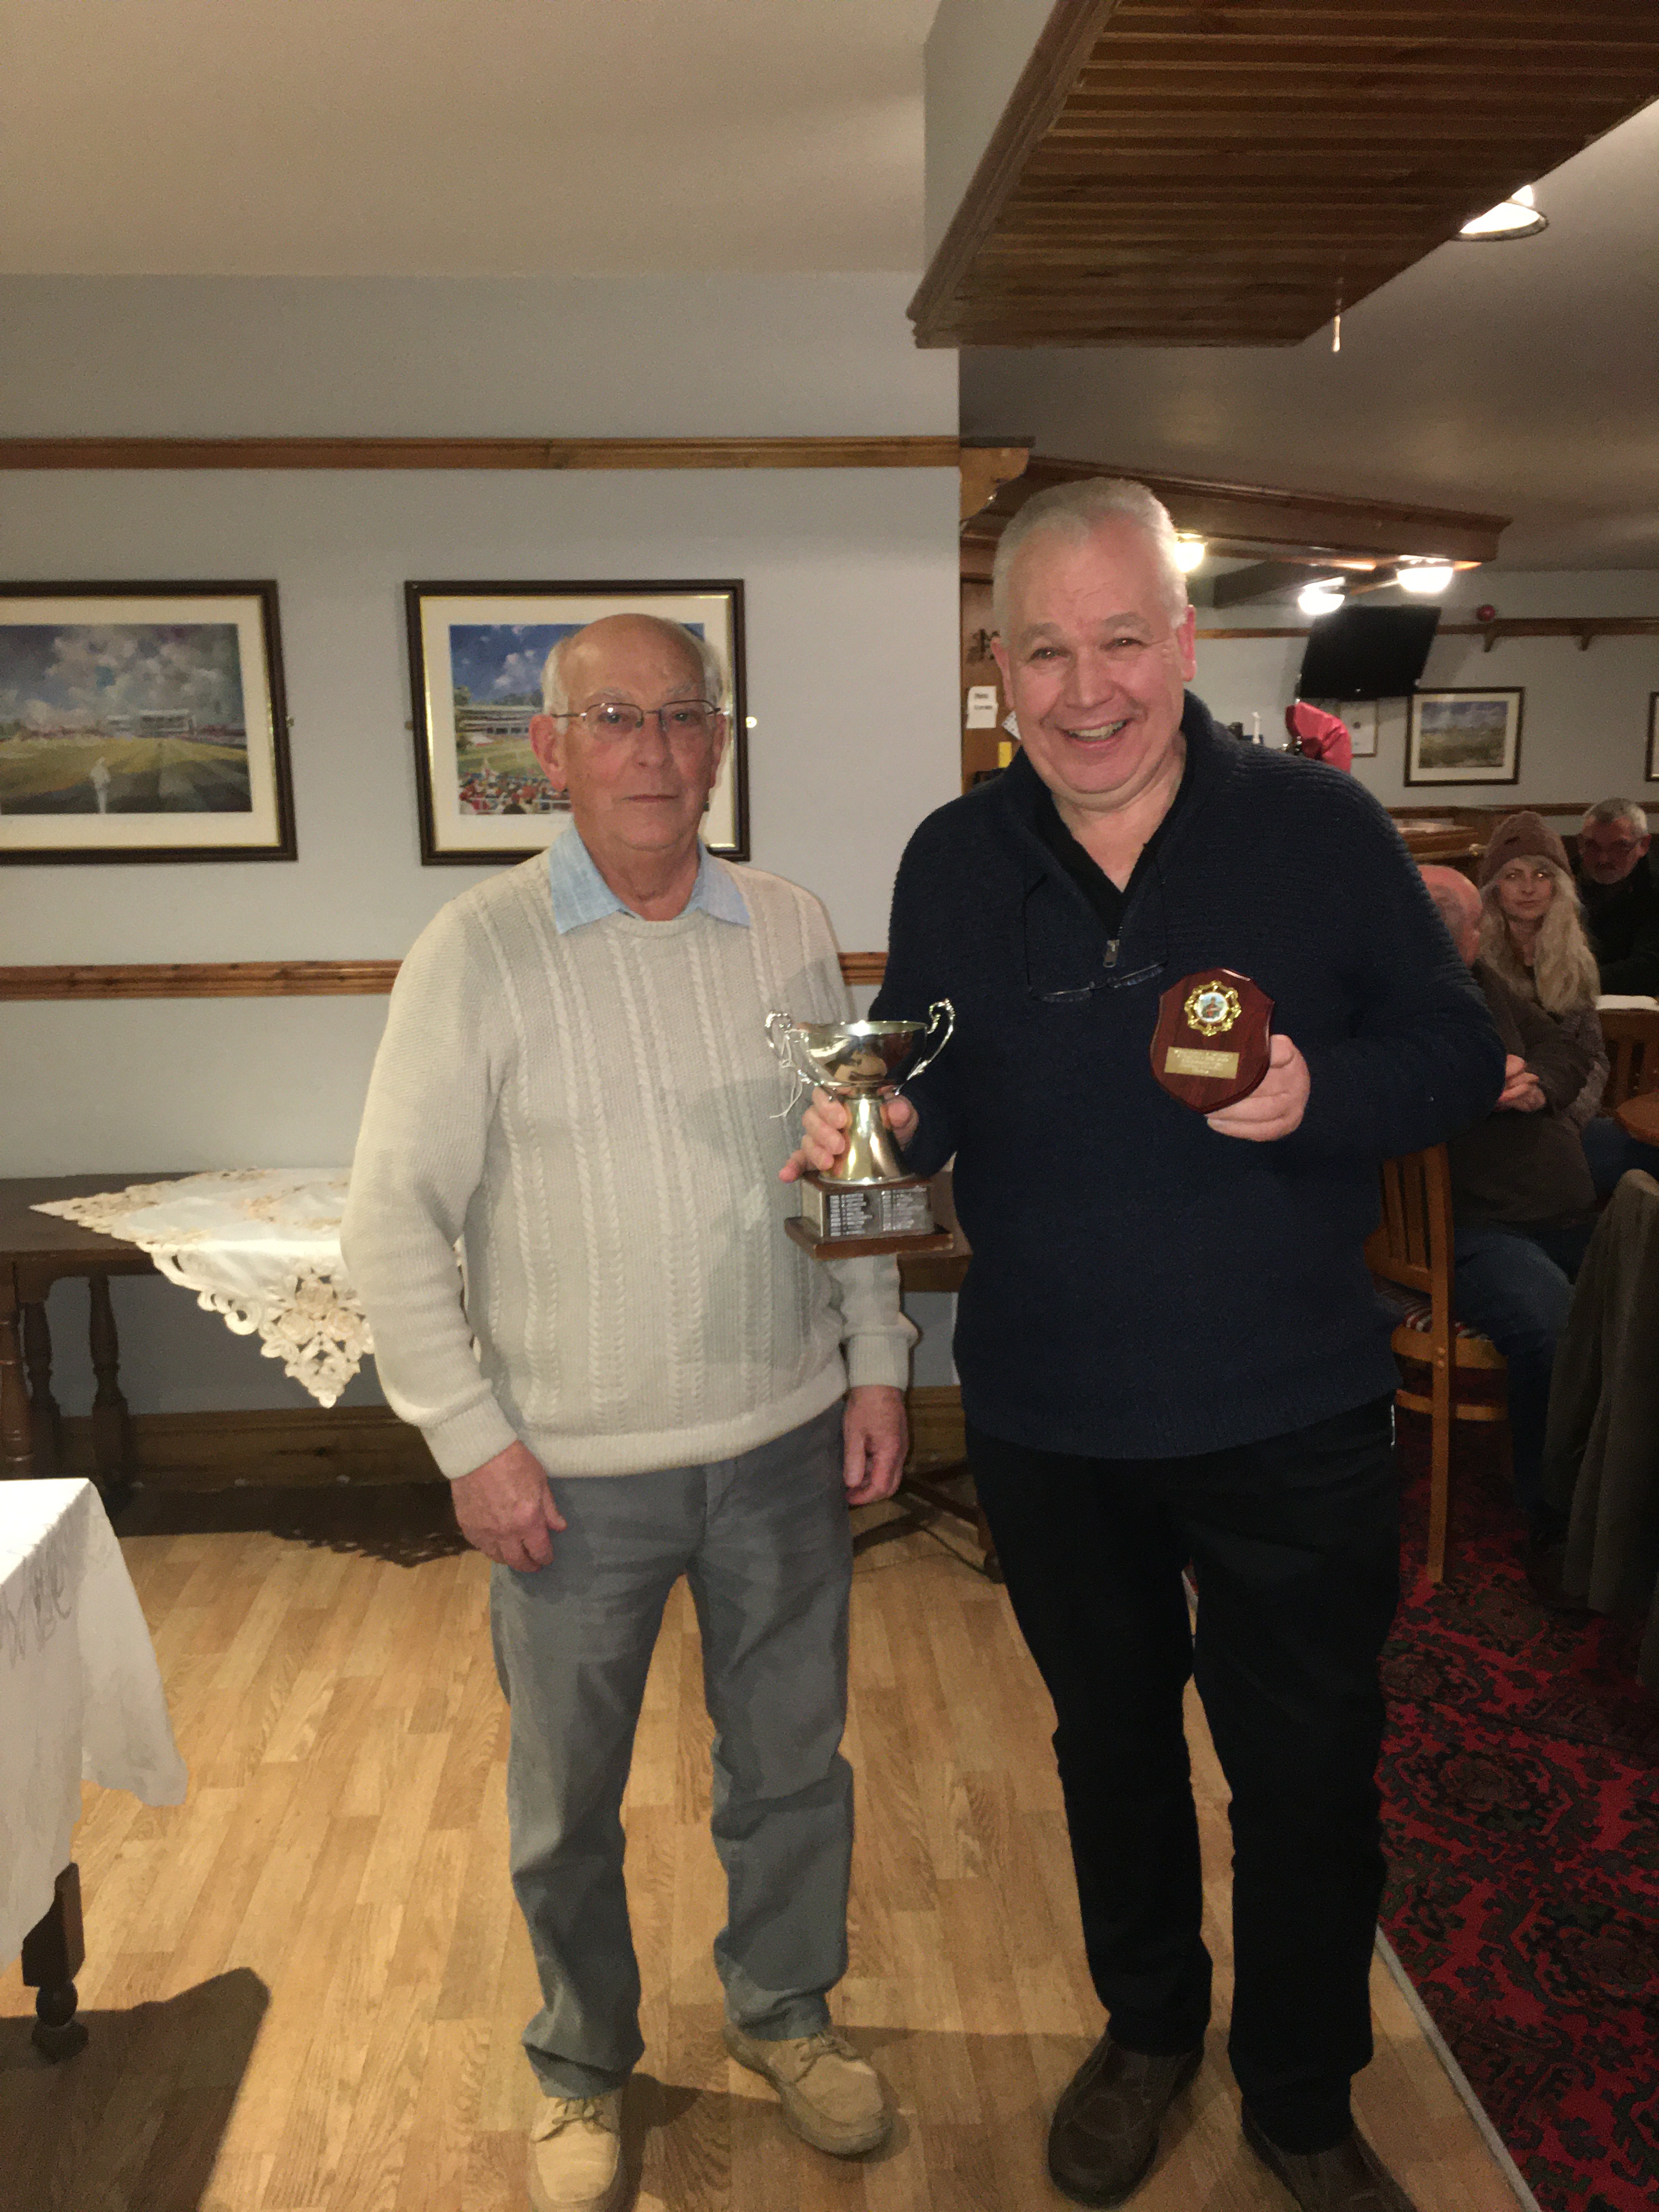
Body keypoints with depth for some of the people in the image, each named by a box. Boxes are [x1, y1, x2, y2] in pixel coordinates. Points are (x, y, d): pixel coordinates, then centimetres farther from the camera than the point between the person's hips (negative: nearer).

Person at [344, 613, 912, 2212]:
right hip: (571, 1472, -2)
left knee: (790, 1763, 19)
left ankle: (782, 2011, 46)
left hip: (784, 1445, 3)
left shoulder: (791, 931, 1)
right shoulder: (477, 951, -11)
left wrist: (877, 1364, 5)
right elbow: (395, 1220, -9)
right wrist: (470, 1438, -11)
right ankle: (581, 2065, 42)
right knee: (566, 1797, 16)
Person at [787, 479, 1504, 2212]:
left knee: (1307, 1771, 14)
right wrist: (878, 1123, -18)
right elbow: (933, 1097, 5)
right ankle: (1147, 2028, 50)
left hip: (1288, 1419, -2)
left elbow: (1458, 1050, -6)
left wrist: (1321, 1094, -26)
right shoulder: (952, 860, -2)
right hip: (1047, 1422, 2)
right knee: (1109, 1738, 23)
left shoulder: (1318, 824, -9)